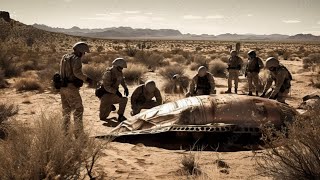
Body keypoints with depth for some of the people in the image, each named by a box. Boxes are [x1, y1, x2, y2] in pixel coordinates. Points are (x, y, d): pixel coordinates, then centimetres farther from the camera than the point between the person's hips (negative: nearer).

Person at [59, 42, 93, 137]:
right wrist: (86, 78, -15)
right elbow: (77, 72, -26)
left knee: (66, 110, 16)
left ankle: (65, 132, 20)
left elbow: (62, 72, 15)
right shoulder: (76, 59, -12)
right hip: (71, 87, -8)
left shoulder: (64, 57, 14)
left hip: (63, 87, 8)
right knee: (78, 109, 0)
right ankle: (78, 133, -1)